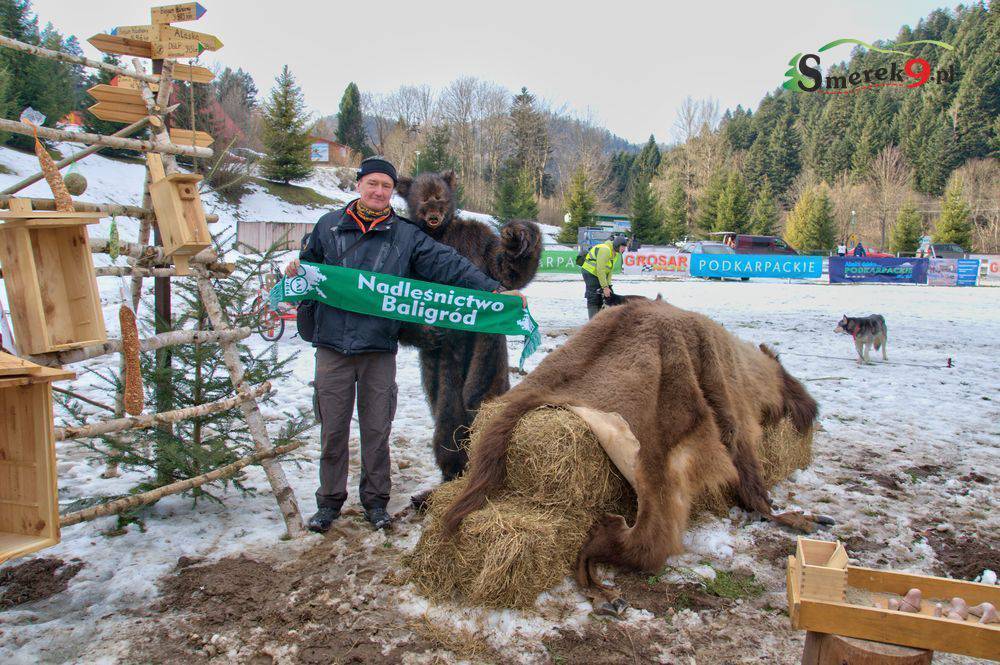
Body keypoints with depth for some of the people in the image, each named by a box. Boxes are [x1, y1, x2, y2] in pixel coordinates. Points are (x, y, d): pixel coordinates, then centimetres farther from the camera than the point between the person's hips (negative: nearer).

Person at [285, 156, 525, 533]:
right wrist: (294, 273, -3)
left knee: (377, 429, 8)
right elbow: (309, 264, 21)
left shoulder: (407, 237, 3)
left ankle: (375, 499, 25)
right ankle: (329, 500, 24)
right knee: (333, 429, 8)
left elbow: (449, 264, -5)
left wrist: (492, 290, -15)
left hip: (379, 349, 0)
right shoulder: (329, 226, 8)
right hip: (332, 346, 1)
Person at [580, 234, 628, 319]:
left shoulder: (615, 252, 7)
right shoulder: (605, 250, -24)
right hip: (590, 273, -10)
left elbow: (610, 270, 9)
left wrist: (608, 285, 1)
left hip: (597, 274, 10)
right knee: (593, 299, -11)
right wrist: (605, 287, -25)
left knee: (600, 299, 13)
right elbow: (600, 270, -27)